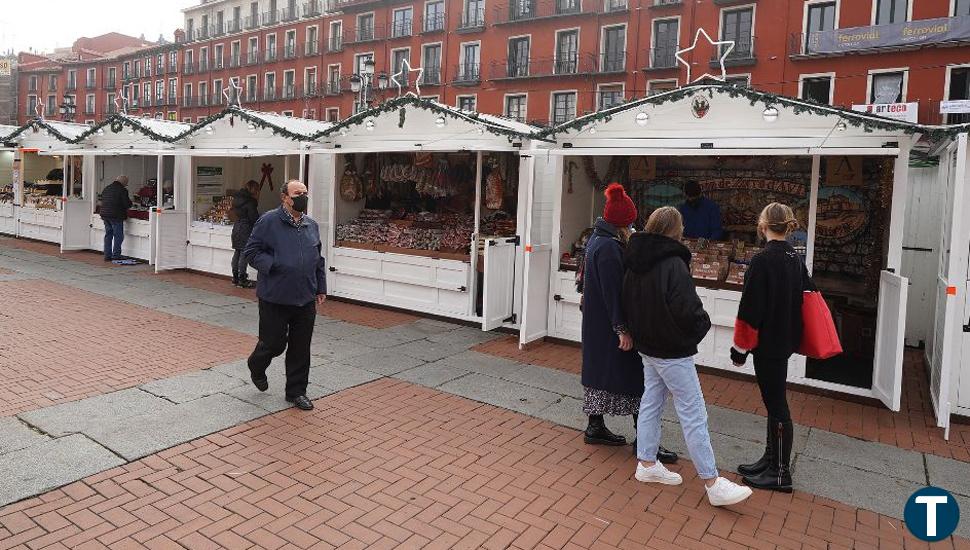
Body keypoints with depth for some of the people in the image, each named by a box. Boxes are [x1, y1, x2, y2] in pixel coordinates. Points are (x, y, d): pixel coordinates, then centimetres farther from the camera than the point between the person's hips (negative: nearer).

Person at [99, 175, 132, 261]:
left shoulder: (106, 189, 14)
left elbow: (102, 201, 19)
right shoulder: (122, 190, -10)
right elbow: (127, 204, -13)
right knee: (118, 236, -1)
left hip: (105, 215, 8)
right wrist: (130, 201, 10)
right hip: (116, 216, -7)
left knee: (108, 235, 13)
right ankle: (116, 256, -3)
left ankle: (107, 255, 14)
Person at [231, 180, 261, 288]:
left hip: (236, 227, 8)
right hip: (245, 229, -8)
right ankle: (242, 279, -2)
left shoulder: (237, 198, 10)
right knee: (244, 254, -4)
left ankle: (235, 277, 19)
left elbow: (235, 213, 15)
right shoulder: (250, 201, -15)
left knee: (237, 252, 13)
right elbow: (254, 218, -14)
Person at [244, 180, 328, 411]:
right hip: (275, 298, -5)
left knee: (300, 348, 9)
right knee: (274, 343, 6)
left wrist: (321, 288, 16)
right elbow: (251, 252, -6)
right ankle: (256, 367, 39)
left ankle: (296, 391, 23)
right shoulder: (268, 221, -7)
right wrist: (273, 265, -19)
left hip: (305, 299, 5)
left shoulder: (312, 225, 11)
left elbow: (319, 260, 19)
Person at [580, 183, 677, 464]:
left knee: (600, 371, 17)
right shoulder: (609, 247, -21)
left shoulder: (596, 240, 9)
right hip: (610, 325, -10)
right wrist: (622, 329, -22)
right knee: (633, 377, -2)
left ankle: (595, 427, 26)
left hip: (595, 323, 10)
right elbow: (614, 291, -24)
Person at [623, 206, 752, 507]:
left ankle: (646, 464, 27)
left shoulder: (634, 263, 3)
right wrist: (702, 325, -6)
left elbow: (628, 305, 11)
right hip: (673, 351, -8)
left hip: (646, 346, 8)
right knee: (693, 414, -1)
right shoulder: (673, 264, -22)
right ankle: (712, 484, 8)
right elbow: (688, 310, -25)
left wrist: (640, 332, 13)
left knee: (650, 403, 17)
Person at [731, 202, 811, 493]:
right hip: (786, 340, 8)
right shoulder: (796, 259, 6)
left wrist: (740, 348, -11)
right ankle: (771, 459, 30)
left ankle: (780, 473, 11)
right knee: (775, 400, 17)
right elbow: (805, 297, 15)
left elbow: (750, 308, -19)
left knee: (776, 404, 0)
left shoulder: (762, 260, -19)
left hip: (767, 343, -8)